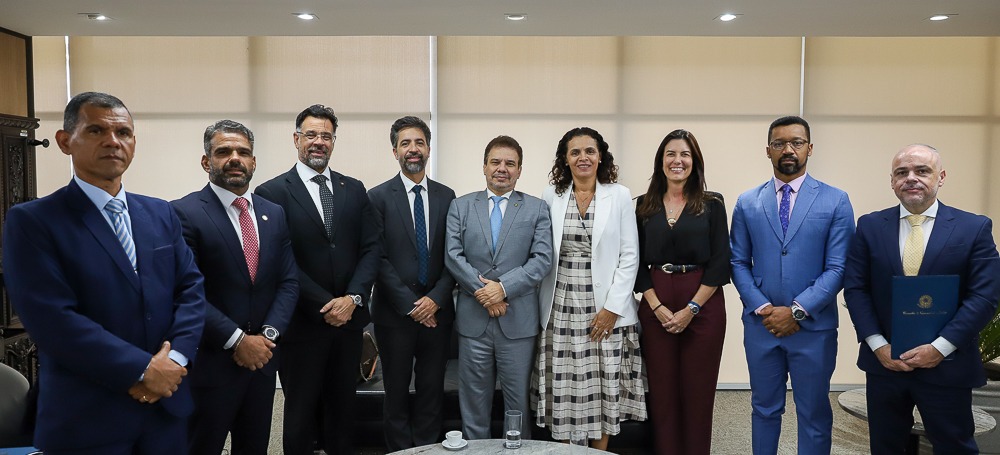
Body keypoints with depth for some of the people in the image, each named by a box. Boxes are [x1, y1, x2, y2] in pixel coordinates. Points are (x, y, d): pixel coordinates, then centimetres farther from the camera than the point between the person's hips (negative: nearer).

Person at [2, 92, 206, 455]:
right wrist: (142, 369, -17)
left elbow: (191, 287, 4)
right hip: (85, 419, -4)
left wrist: (175, 357, -11)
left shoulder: (160, 213, 8)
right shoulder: (31, 221, -8)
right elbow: (53, 319, -17)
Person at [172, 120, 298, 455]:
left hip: (262, 358, 5)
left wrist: (268, 334, -7)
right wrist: (238, 340, -16)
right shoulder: (185, 213, -10)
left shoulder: (274, 214, 9)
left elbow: (288, 282, 7)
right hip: (209, 363, -5)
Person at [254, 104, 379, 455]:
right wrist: (325, 306, -14)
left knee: (342, 407, 16)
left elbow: (370, 249, 2)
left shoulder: (354, 190, 8)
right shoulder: (272, 192, -5)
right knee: (301, 411, 12)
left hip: (349, 320, 4)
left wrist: (352, 298, -12)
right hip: (302, 323, -3)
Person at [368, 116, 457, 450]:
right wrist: (410, 304, -12)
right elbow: (378, 258, -7)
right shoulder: (379, 197, -3)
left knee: (432, 392, 10)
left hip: (436, 311, 2)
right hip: (395, 313, -2)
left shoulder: (446, 196, 6)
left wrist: (436, 299, -9)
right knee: (397, 393, 9)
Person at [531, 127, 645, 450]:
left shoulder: (619, 196, 0)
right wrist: (539, 305, 0)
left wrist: (613, 307, -8)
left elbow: (629, 256, -2)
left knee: (604, 386, 5)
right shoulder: (551, 196, 4)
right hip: (562, 307, 1)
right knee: (563, 387, 5)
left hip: (606, 307, -1)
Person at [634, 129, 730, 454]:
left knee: (698, 392, 4)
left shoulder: (712, 205, 3)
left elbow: (720, 262, -3)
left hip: (703, 305, -1)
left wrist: (691, 309, -10)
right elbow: (637, 264, 4)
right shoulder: (644, 206, 7)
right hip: (655, 308, 1)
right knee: (662, 391, 6)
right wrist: (658, 307, -8)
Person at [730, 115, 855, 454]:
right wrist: (763, 309, -9)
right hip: (760, 325, 2)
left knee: (814, 413, 10)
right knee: (765, 409, 14)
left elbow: (837, 268, -6)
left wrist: (797, 311, -14)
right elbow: (739, 263, 4)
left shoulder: (836, 201, -1)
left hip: (814, 327, -1)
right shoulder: (747, 203, 5)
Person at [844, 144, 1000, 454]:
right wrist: (878, 345, -11)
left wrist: (939, 348, -15)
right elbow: (855, 288, -1)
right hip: (884, 362, 2)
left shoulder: (975, 228, -2)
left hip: (947, 366, -1)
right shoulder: (870, 226, 2)